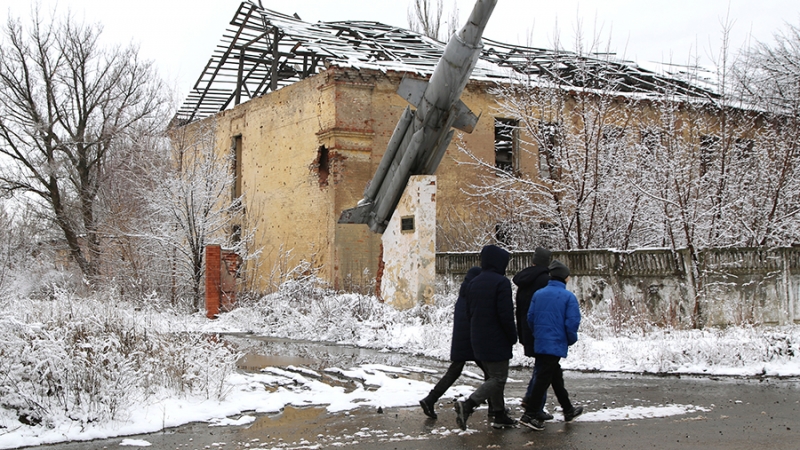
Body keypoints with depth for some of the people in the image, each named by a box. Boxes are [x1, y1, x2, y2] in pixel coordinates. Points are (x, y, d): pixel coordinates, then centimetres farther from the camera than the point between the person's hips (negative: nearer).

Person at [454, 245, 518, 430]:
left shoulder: (473, 283, 11)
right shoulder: (501, 282, -14)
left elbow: (468, 312, 15)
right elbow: (506, 314, -18)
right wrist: (513, 336, -6)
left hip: (478, 339, 8)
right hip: (496, 341, -8)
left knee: (492, 376, 17)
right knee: (498, 378, -5)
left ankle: (499, 416, 21)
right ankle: (468, 405, -20)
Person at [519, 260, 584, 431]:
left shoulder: (538, 294, 4)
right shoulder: (568, 297, -10)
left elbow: (530, 317, 5)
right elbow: (572, 322, -14)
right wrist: (572, 340, 3)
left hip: (539, 344, 6)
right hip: (556, 344, -6)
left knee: (556, 377, 19)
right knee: (544, 379, -4)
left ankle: (568, 410, 32)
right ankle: (530, 415, -6)